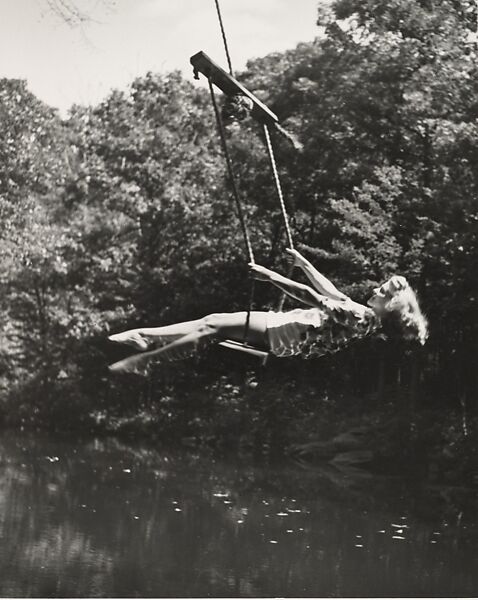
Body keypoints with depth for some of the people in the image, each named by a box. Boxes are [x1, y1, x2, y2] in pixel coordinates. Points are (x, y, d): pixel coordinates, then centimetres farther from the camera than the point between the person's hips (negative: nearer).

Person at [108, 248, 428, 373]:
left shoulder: (364, 317, -20)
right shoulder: (365, 314, 8)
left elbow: (313, 296, -24)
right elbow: (331, 294, 23)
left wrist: (271, 276, -24)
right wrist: (303, 263, 28)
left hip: (286, 337, -9)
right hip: (287, 324, 9)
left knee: (215, 327, -11)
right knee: (214, 320, 4)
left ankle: (141, 360, -6)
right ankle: (145, 337, 7)